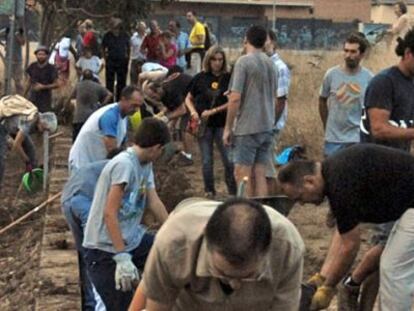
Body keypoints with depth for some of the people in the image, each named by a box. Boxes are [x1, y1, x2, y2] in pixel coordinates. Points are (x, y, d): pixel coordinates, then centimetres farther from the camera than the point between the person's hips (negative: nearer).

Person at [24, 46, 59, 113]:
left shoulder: (51, 69, -8)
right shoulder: (32, 67, 2)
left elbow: (56, 85, -6)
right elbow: (28, 82, 12)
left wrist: (43, 87, -17)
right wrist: (24, 95, 13)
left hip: (45, 99, -3)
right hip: (33, 98, 3)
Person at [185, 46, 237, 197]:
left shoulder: (228, 78, -1)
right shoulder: (200, 78, 4)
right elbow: (189, 99, 13)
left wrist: (214, 111, -12)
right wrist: (193, 112, -5)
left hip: (222, 124, -1)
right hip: (204, 124, 2)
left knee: (229, 160, -4)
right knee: (207, 161, 7)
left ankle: (233, 193, 6)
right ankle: (209, 192, 19)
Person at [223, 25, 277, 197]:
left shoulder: (244, 62, -10)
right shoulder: (271, 64, 11)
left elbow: (235, 98, -14)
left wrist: (228, 127, -8)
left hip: (247, 127, -7)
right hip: (267, 127, 7)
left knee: (242, 175, -2)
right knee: (260, 175, 9)